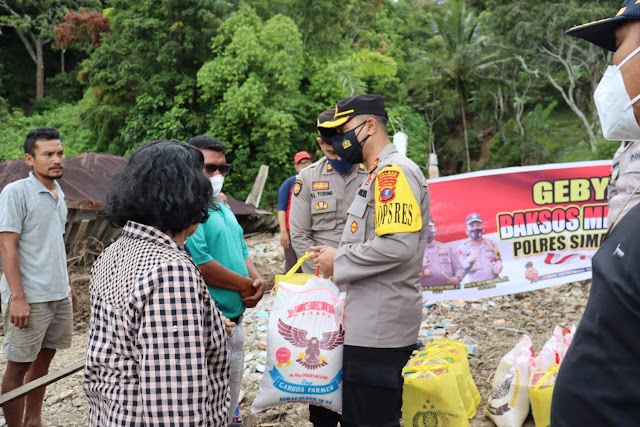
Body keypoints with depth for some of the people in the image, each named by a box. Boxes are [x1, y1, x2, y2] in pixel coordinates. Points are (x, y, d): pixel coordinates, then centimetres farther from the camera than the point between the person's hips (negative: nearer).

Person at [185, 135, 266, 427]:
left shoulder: (222, 208, 14)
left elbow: (242, 253, 20)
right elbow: (198, 264, -25)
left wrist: (257, 280, -1)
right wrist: (245, 286, -13)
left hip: (234, 321, 9)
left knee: (229, 401, 20)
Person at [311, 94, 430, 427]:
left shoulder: (393, 172, -14)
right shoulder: (379, 175, 17)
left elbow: (398, 245, -25)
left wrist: (338, 261, -14)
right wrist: (337, 257, 9)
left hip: (379, 325, -10)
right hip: (371, 321, 10)